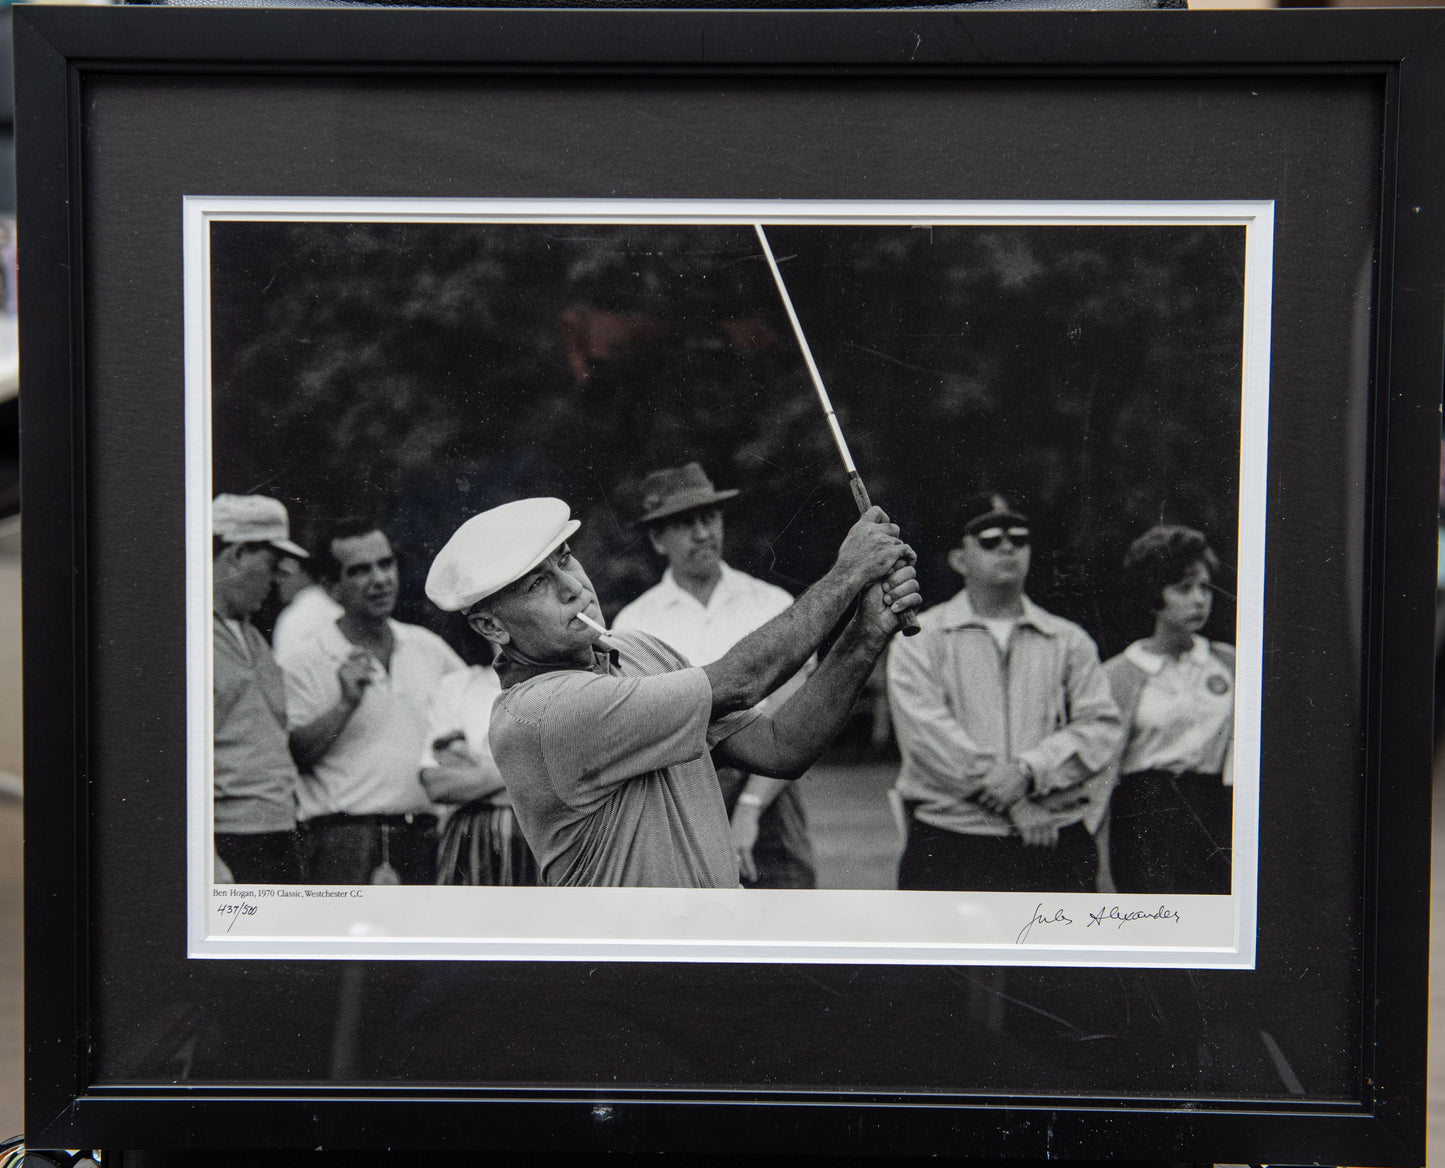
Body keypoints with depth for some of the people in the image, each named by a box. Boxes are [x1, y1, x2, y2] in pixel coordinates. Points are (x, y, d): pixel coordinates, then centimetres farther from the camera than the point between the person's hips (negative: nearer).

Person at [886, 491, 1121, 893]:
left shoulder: (1069, 640, 15)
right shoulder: (919, 640, 6)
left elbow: (1101, 724, 4)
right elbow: (928, 734, -7)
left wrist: (1029, 772, -14)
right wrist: (1018, 808, -10)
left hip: (1057, 849, 2)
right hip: (950, 851, -2)